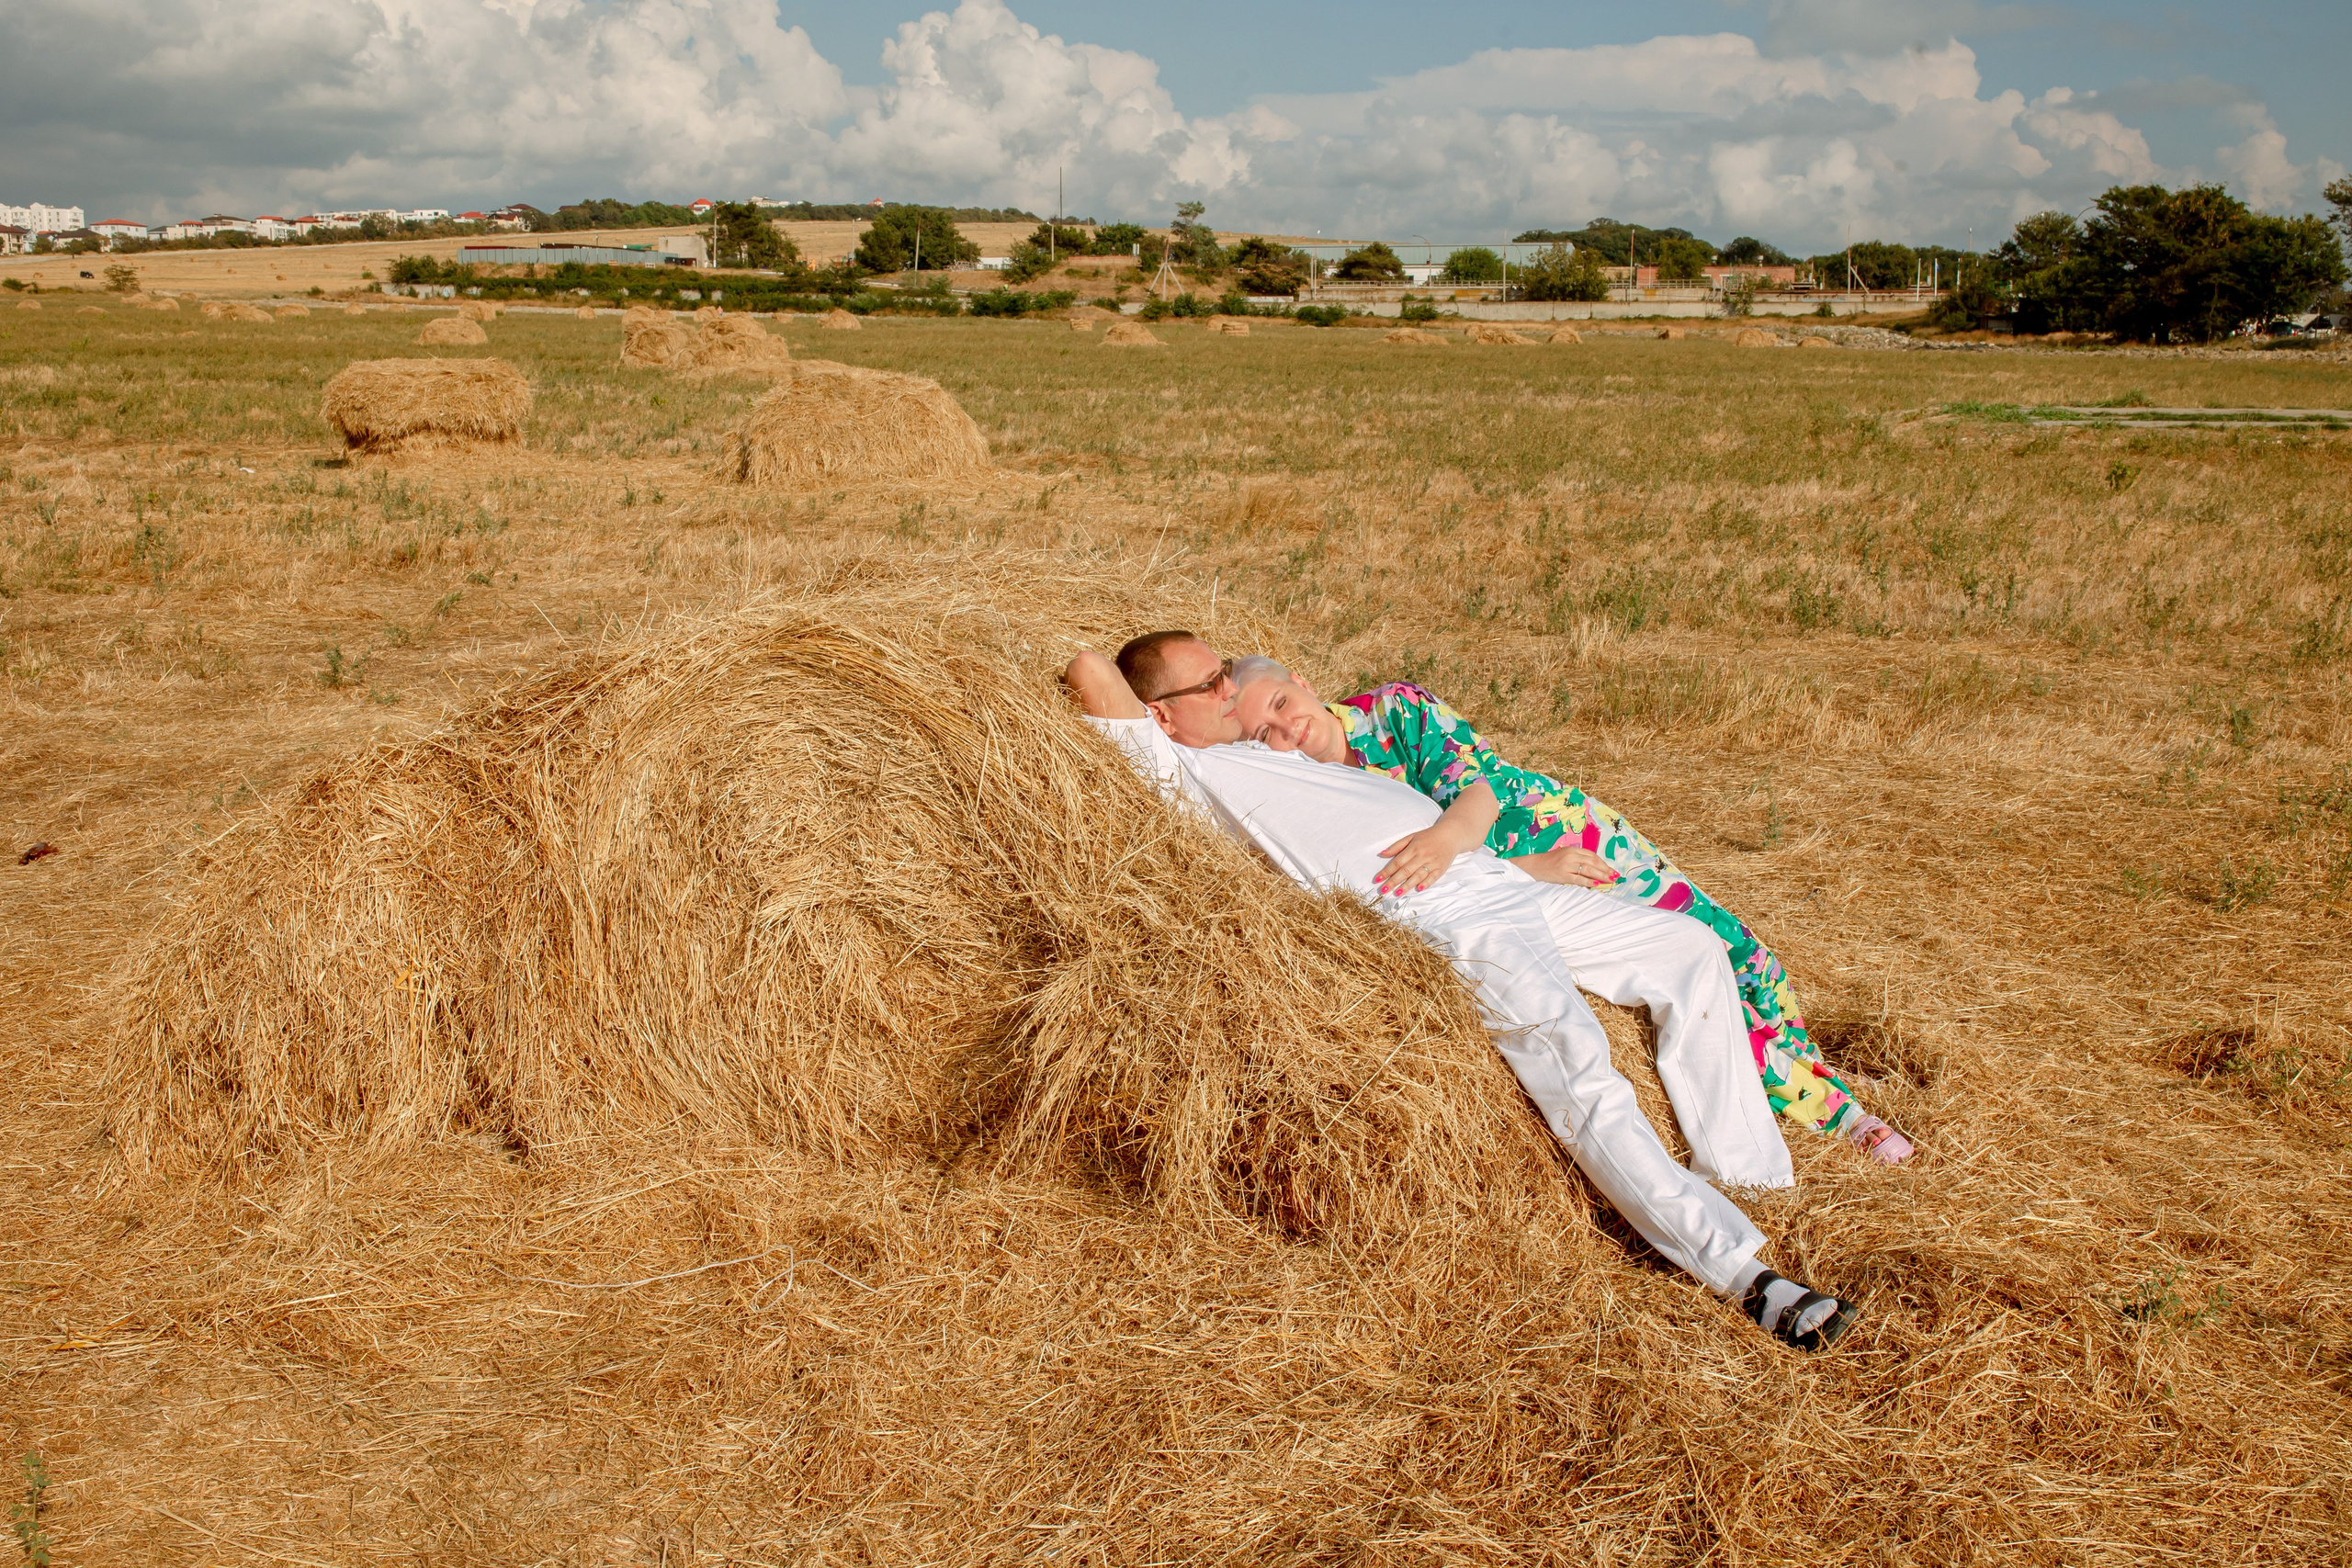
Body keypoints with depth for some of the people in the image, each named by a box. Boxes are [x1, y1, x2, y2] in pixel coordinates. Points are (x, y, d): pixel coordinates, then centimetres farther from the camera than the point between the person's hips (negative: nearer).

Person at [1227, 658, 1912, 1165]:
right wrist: (1530, 872, -30)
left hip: (1577, 837, 1)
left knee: (1722, 948, 0)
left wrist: (1447, 837, -49)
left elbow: (1480, 783, -27)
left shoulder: (1393, 709, -12)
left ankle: (1839, 1107, 24)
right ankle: (1812, 1101, 13)